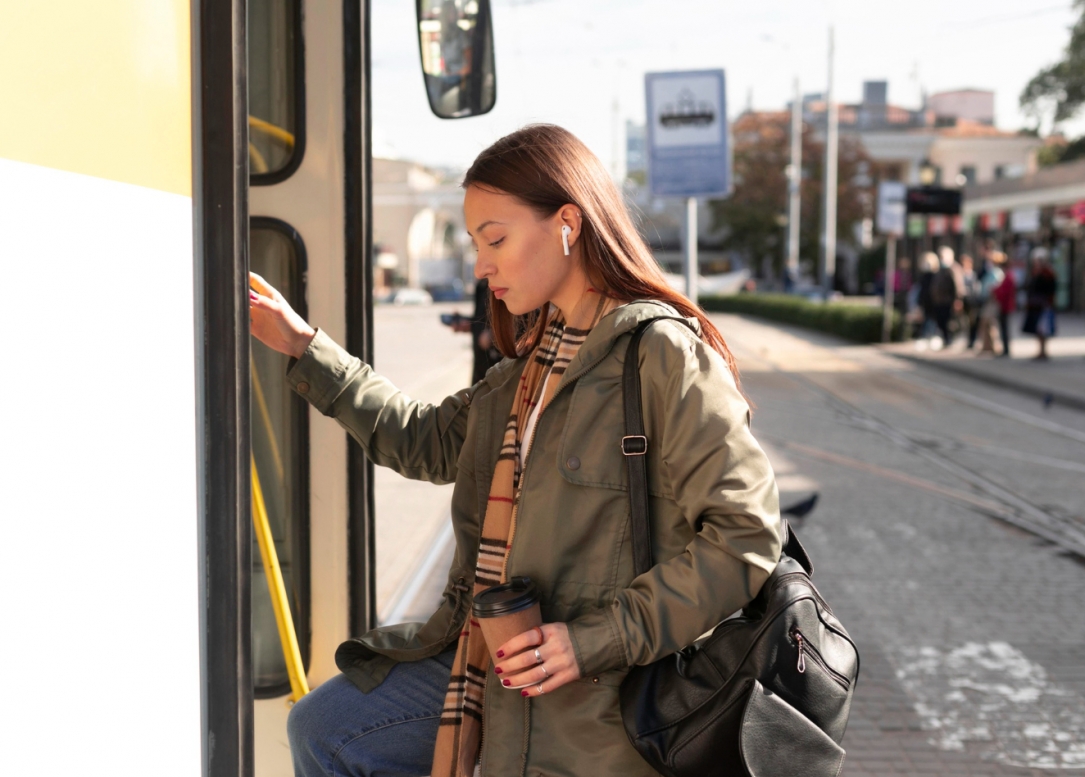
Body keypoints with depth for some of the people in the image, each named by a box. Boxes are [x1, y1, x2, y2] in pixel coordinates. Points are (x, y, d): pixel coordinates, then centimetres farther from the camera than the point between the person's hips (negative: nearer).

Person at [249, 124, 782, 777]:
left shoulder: (664, 355, -17)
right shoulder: (533, 362, 10)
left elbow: (747, 532, -22)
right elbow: (426, 441, 23)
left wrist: (594, 640, -23)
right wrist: (305, 347, 20)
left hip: (594, 704, -8)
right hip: (487, 659, 8)